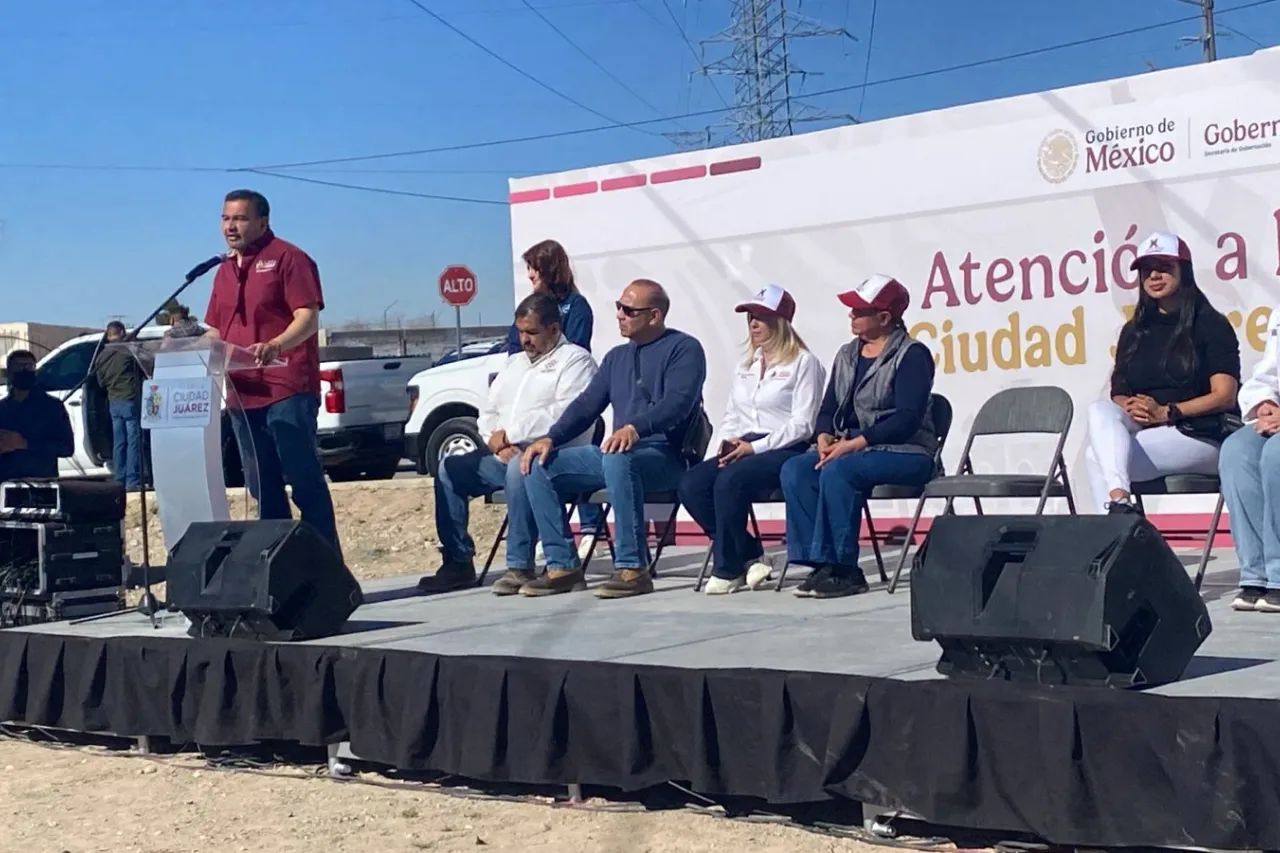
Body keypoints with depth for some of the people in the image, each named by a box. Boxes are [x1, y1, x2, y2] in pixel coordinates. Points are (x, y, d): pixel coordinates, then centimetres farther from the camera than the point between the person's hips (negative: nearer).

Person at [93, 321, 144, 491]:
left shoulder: (101, 357, 8)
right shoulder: (128, 351, -9)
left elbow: (101, 382, 15)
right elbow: (144, 371, 0)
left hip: (113, 402, 6)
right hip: (130, 400, -6)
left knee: (118, 443, 10)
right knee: (133, 441, -5)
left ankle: (119, 481, 11)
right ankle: (133, 481, -9)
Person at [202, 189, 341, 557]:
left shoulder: (287, 258, -2)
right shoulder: (224, 270, 20)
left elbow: (308, 318, -11)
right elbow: (215, 330, 24)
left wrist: (275, 345, -29)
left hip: (287, 389, -7)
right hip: (242, 394, 7)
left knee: (305, 480, -8)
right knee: (263, 488, 8)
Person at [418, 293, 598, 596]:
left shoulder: (575, 360, 0)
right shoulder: (515, 363, 25)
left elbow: (565, 414, -17)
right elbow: (488, 413, 19)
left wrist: (509, 433, -14)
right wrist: (497, 442, -5)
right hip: (503, 456, 8)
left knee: (520, 469, -37)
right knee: (450, 469, -5)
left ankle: (520, 567, -34)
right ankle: (459, 562, -5)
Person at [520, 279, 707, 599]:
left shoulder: (683, 348, -2)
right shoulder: (616, 357, 22)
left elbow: (677, 402, -19)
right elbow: (587, 404, 17)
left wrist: (635, 428, -37)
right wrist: (551, 438, -2)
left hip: (665, 456, -8)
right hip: (615, 451, 8)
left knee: (617, 461, -40)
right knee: (539, 465, -6)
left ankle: (633, 569, -34)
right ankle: (562, 564, -7)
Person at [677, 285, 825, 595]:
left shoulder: (803, 362, 0)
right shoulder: (745, 365, 23)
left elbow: (802, 425, -9)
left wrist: (755, 447, -16)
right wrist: (728, 442, 0)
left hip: (786, 450, -7)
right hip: (743, 449, 7)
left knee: (729, 480, -33)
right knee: (690, 485, -20)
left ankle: (727, 569, -19)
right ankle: (749, 556, -9)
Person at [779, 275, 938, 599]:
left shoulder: (912, 355, -7)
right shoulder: (847, 355, 15)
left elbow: (907, 418, -18)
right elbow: (828, 408, 12)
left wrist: (855, 443, -24)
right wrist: (825, 437, -11)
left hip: (905, 452, -7)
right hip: (848, 448, 7)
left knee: (837, 471, -33)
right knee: (795, 469, -20)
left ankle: (843, 568, -25)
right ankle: (820, 562, -23)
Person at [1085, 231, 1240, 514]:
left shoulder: (1211, 325, 3)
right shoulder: (1133, 331, 19)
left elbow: (1225, 396, -8)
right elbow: (1118, 394, 13)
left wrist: (1165, 412, -19)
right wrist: (1131, 408, -12)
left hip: (1203, 437, -5)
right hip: (1146, 434, 5)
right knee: (1100, 410, -28)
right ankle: (1118, 502, -39)